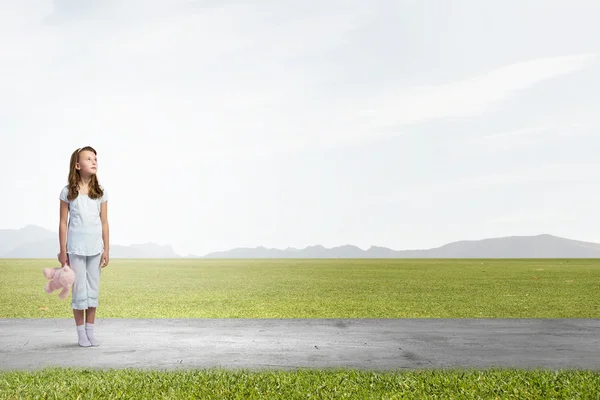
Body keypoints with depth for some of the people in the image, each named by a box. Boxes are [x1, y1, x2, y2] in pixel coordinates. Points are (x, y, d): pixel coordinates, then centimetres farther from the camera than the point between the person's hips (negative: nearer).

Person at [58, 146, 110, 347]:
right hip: (76, 247, -3)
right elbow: (63, 222, -1)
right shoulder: (68, 192, -3)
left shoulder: (100, 192, 4)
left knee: (93, 288, 7)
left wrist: (106, 249, 3)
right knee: (79, 289, 2)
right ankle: (81, 333, 12)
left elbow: (104, 222, 5)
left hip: (95, 247, 3)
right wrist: (62, 250, -3)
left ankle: (90, 332, 17)